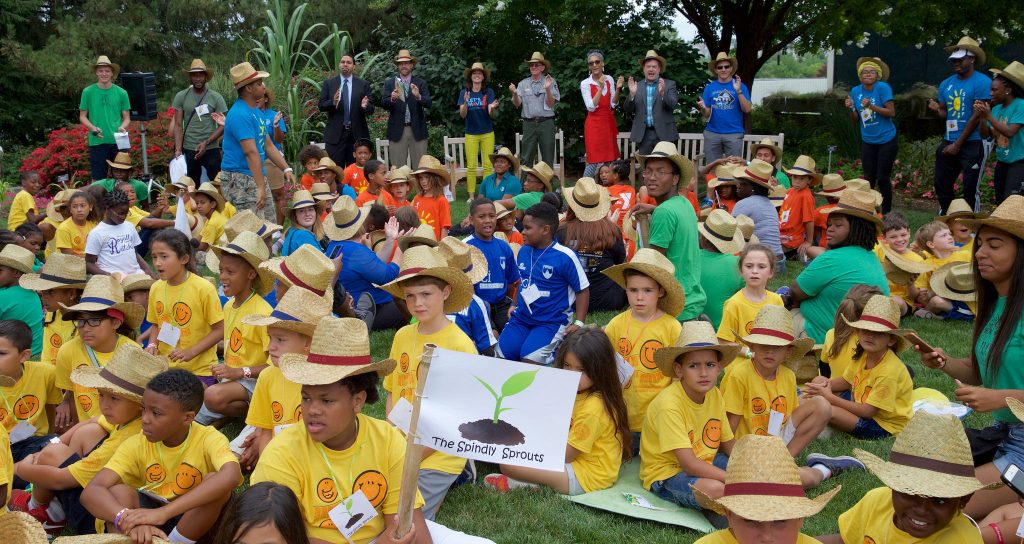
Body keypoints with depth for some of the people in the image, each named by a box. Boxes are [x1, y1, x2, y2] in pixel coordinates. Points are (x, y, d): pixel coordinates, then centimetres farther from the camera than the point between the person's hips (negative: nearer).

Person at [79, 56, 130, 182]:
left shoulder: (121, 93, 4)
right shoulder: (88, 92, 2)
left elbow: (126, 118, 9)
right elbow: (82, 117, 7)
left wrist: (122, 127, -13)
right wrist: (93, 128, -12)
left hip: (118, 142, 1)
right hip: (97, 142, -1)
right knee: (97, 179, 3)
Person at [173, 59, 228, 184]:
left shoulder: (216, 97, -1)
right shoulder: (181, 96, 3)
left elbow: (222, 125, -3)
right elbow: (178, 125, 2)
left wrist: (206, 143, -14)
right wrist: (178, 149, -9)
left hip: (211, 149, -1)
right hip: (189, 150, 1)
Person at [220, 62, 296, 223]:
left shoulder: (257, 111, 13)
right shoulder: (240, 114, -19)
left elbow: (268, 145, 16)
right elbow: (251, 152, -24)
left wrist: (287, 169, 7)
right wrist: (260, 187, -27)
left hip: (257, 175, 10)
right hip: (240, 179, -10)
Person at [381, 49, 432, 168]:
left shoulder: (421, 83, 7)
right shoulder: (389, 83, 7)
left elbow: (429, 103, -5)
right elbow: (384, 104, -3)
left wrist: (418, 96, -26)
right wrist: (392, 98, -25)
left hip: (417, 130, 0)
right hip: (397, 130, 0)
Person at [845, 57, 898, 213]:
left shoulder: (882, 87, -12)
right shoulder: (855, 91, 3)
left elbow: (891, 112, -17)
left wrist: (871, 106, -26)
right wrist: (850, 109, -11)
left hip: (887, 140, -4)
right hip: (868, 142, 4)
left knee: (882, 178, 0)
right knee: (868, 179, 7)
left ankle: (887, 213, 12)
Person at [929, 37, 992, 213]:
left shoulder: (982, 82, -10)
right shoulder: (946, 83, 10)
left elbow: (976, 117, -13)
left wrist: (957, 144, -13)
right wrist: (937, 109, -6)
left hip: (972, 144, -7)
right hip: (948, 142, 7)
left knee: (970, 189, -2)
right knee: (941, 185, 11)